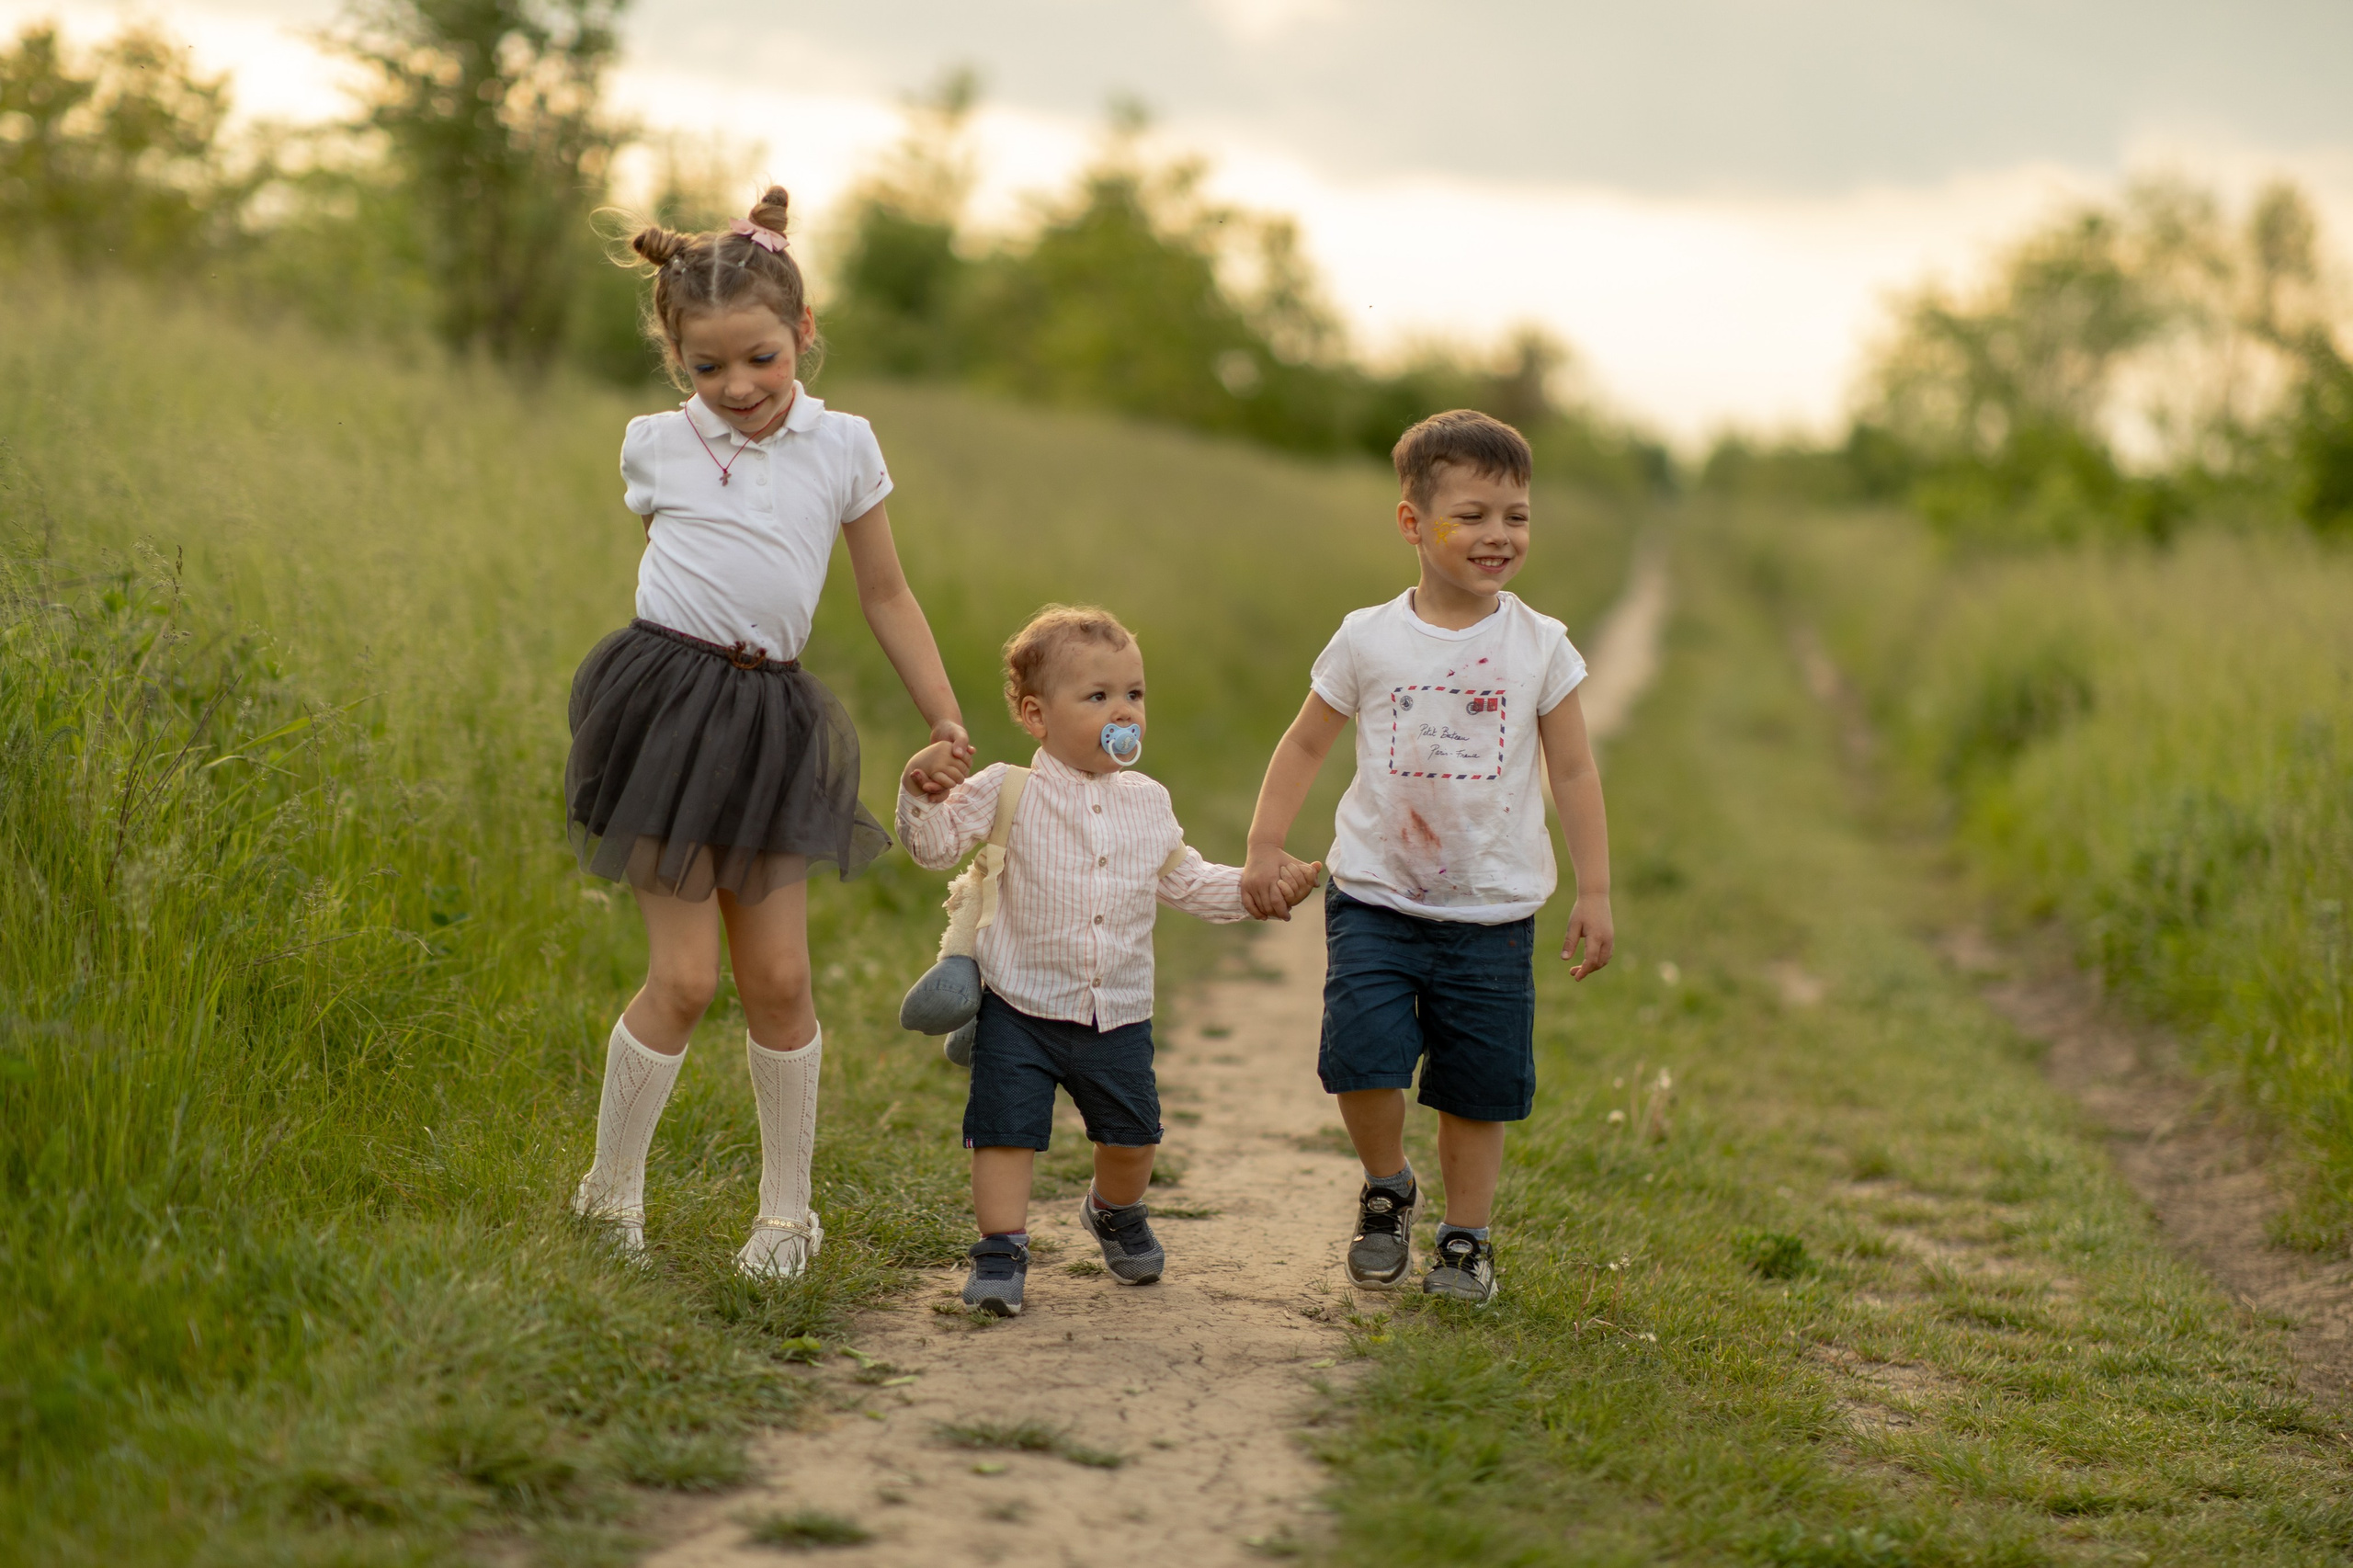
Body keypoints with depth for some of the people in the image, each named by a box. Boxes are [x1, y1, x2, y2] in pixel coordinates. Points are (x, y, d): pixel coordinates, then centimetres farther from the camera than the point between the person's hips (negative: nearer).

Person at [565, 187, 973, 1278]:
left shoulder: (841, 447, 6)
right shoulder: (656, 445, 4)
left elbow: (886, 596, 13)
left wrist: (946, 724, 14)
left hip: (770, 716, 2)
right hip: (667, 697, -2)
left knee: (780, 977, 2)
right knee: (684, 977, -7)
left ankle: (787, 1210, 17)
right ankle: (609, 1195, 11)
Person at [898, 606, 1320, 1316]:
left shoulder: (1147, 804, 7)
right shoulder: (1007, 792, -7)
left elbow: (1187, 883, 17)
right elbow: (935, 844, -12)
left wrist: (1257, 885, 7)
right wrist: (922, 791, -29)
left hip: (1118, 1013, 4)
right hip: (1020, 1009, -4)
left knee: (1132, 1135, 11)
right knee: (1006, 1130, -9)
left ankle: (1117, 1213, 41)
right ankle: (1000, 1249, 3)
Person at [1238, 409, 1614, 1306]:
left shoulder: (1540, 647, 1)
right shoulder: (1369, 640, -1)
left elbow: (1574, 773, 6)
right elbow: (1306, 744, 10)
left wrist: (1594, 893, 3)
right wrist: (1265, 847, 4)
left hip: (1493, 912, 1)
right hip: (1377, 900, -1)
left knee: (1480, 1082, 4)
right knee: (1362, 1051, -16)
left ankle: (1466, 1240, 23)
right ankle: (1386, 1190, 12)